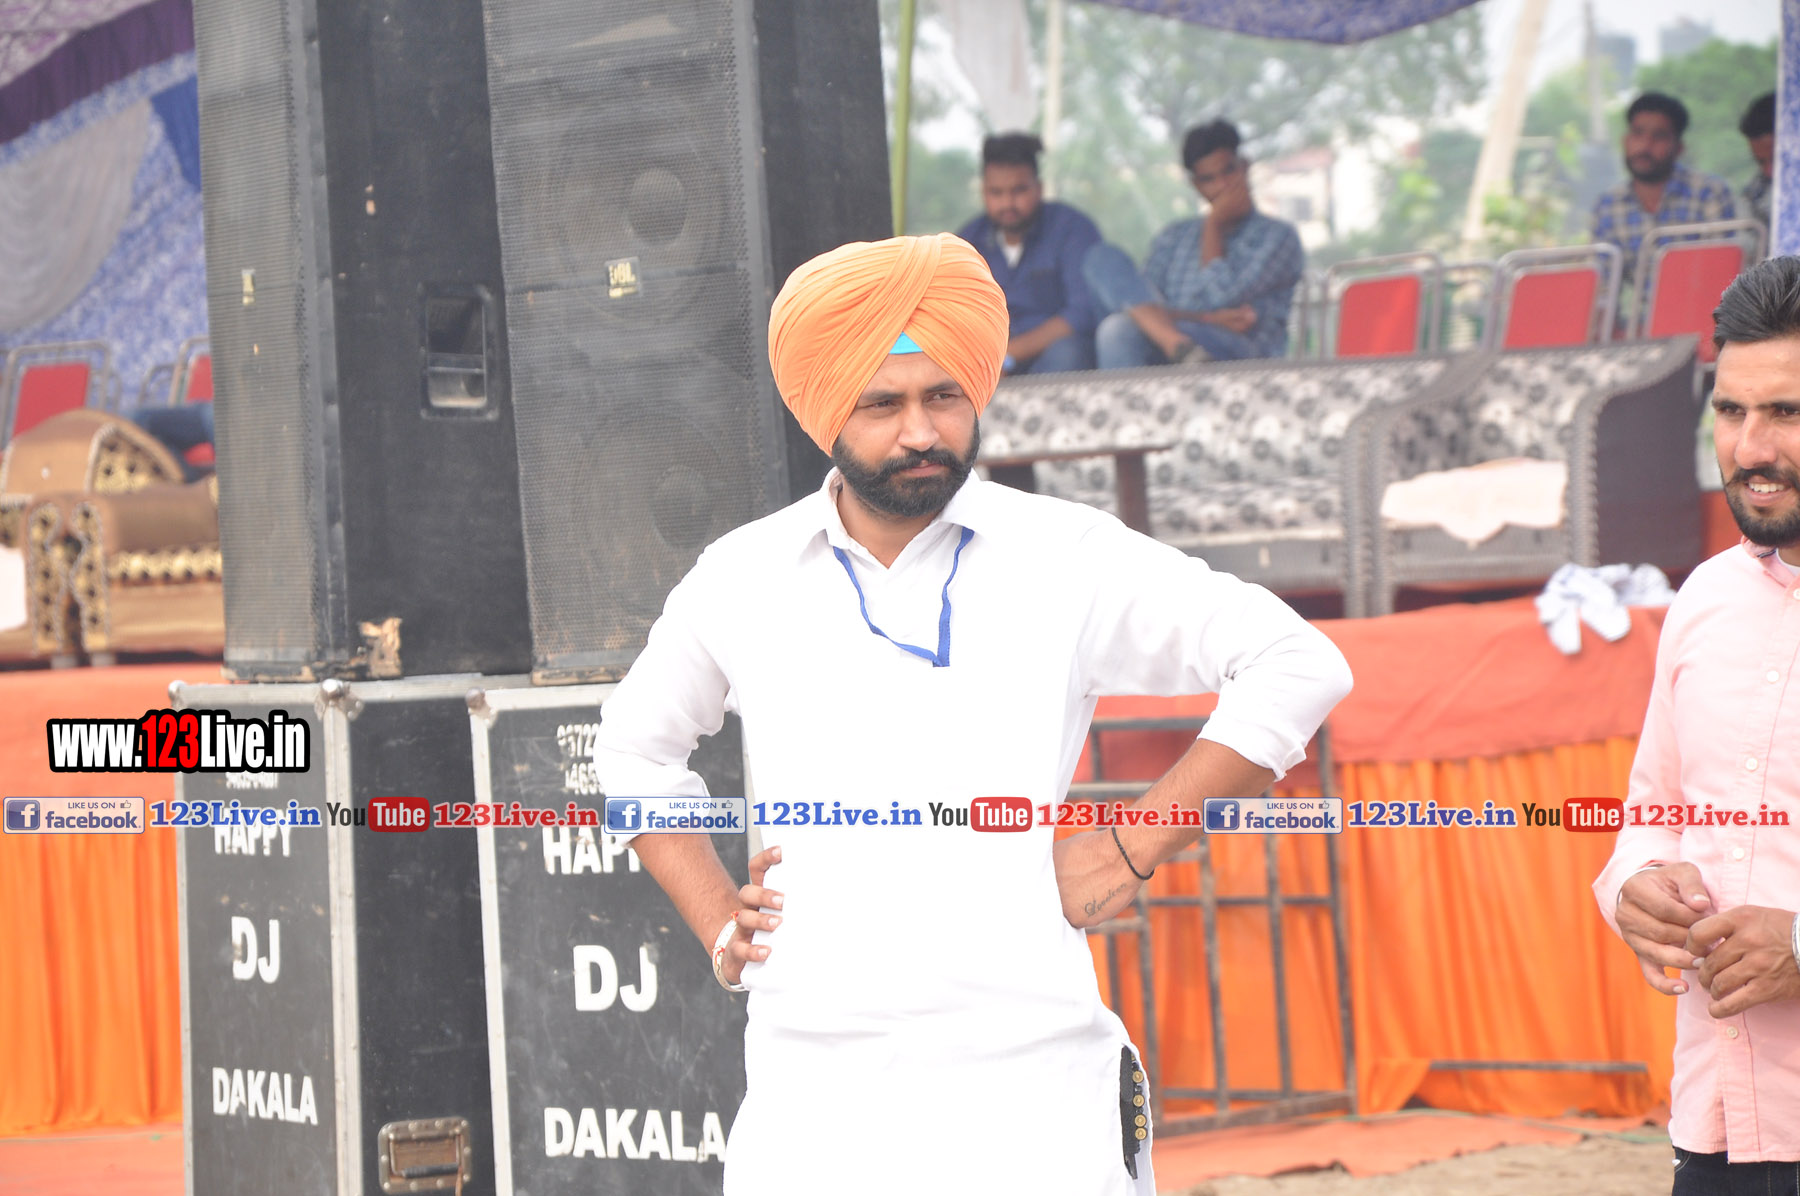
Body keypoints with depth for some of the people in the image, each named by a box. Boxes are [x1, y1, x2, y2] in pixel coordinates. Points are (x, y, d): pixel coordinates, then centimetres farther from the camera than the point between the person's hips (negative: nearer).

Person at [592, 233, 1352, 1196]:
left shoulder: (1066, 558, 3)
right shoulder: (741, 577, 10)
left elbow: (1298, 665, 5)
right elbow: (636, 745, 29)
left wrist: (1136, 848, -1)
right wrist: (716, 924, 16)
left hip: (1028, 1090, -2)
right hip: (809, 1098, 2)